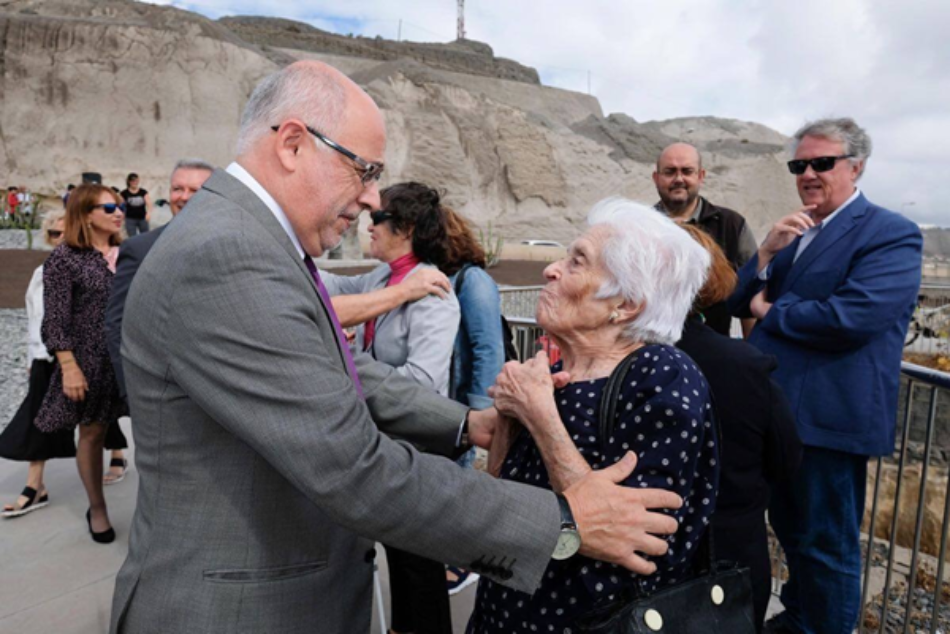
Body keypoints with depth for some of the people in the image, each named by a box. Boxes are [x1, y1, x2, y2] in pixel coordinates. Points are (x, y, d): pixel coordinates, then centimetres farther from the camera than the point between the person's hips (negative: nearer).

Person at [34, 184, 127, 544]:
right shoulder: (65, 258, -6)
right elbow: (55, 319, -10)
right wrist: (69, 368, -15)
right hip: (91, 361, -3)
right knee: (92, 432, 11)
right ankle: (97, 509, 28)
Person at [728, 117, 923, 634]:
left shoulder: (890, 234, -11)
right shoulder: (792, 232, 11)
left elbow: (851, 316, -25)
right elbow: (739, 303, 6)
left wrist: (770, 313, -11)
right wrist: (766, 252, -11)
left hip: (828, 417, -8)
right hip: (776, 408, 8)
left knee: (826, 543, 9)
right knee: (790, 529, 24)